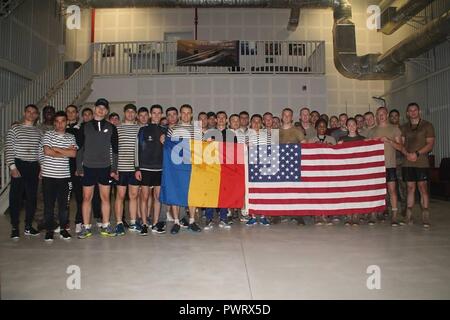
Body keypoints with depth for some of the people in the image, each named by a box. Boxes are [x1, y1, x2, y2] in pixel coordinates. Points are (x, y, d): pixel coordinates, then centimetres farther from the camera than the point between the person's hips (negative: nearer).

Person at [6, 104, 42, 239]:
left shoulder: (39, 132, 12)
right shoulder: (14, 129, 2)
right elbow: (9, 149, -4)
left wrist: (41, 168, 6)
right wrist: (12, 167, -11)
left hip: (34, 167, 4)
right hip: (19, 166, -3)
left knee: (32, 197, 6)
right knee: (16, 197, -2)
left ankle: (28, 226, 16)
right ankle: (14, 227, 8)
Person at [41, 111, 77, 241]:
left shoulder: (71, 137, 9)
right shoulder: (48, 134, 3)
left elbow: (74, 153, -6)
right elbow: (47, 151, -12)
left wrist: (55, 149, -8)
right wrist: (66, 152, -6)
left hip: (64, 175, 2)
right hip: (48, 175, -1)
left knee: (63, 203, 6)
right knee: (49, 203, 4)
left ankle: (63, 228, 17)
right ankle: (49, 229, 15)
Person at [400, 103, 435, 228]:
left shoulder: (427, 126, 5)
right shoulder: (404, 127, 15)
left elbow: (430, 144, -3)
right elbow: (401, 144, 8)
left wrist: (417, 153, -16)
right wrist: (407, 154, -11)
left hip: (422, 162, -3)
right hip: (407, 163, 3)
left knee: (423, 188, -5)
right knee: (410, 188, 5)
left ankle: (425, 218, -1)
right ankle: (408, 216, 8)